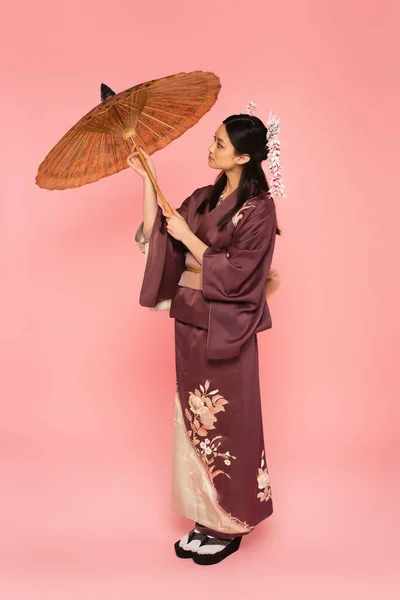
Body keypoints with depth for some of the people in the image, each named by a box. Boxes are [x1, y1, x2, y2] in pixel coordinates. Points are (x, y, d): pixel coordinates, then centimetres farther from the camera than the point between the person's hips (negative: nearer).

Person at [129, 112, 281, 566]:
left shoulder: (258, 208, -12)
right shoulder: (203, 198, 9)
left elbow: (234, 275, -18)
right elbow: (155, 236, 5)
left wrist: (187, 236, -15)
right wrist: (147, 180, 1)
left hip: (224, 329, -7)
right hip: (191, 323, 7)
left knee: (224, 424, 4)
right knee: (195, 422, 14)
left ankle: (230, 527, 24)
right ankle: (206, 520, 30)